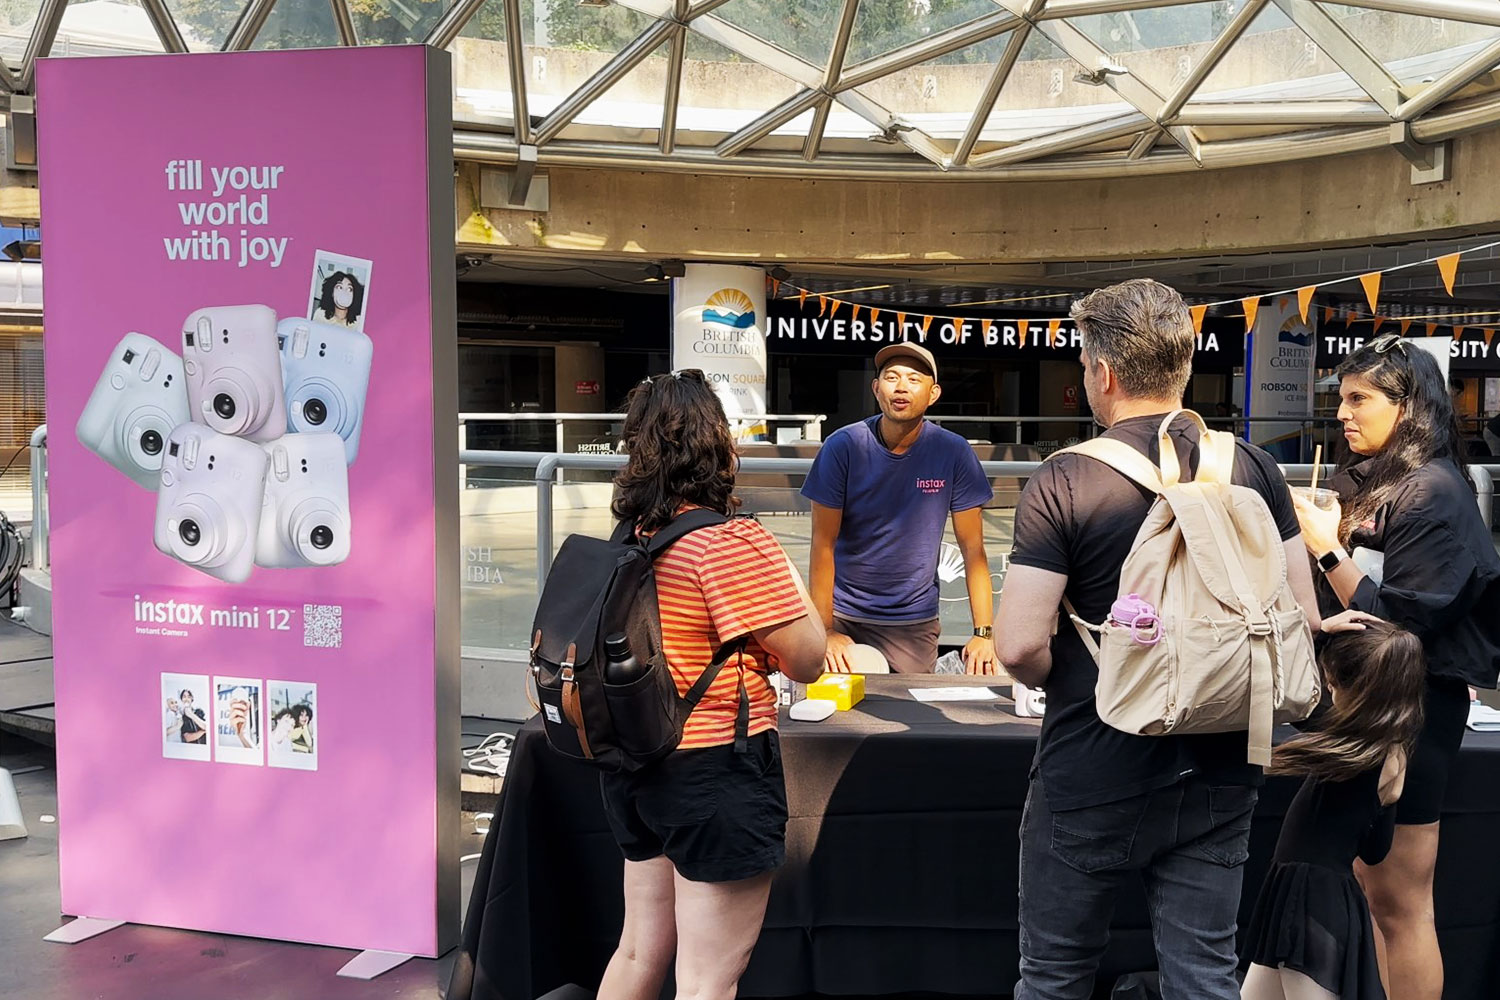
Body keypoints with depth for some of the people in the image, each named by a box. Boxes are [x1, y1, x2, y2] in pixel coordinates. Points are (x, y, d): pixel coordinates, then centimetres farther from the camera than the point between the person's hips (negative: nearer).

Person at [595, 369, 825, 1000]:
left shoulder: (632, 537, 5)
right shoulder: (732, 542, -19)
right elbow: (807, 659, -15)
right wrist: (786, 576, 0)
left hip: (636, 768, 8)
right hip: (716, 768, -8)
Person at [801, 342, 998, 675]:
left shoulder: (954, 453, -8)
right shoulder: (842, 446, -11)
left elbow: (973, 549, -6)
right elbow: (824, 545, -9)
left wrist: (984, 633, -14)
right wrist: (825, 631, -14)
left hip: (914, 622, 1)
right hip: (844, 613, 0)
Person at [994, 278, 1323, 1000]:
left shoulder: (1064, 483, -15)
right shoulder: (1253, 468, -2)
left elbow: (1018, 646, -19)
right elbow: (1302, 617, 2)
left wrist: (1059, 683, 3)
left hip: (1092, 780, -3)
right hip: (1218, 776, 4)